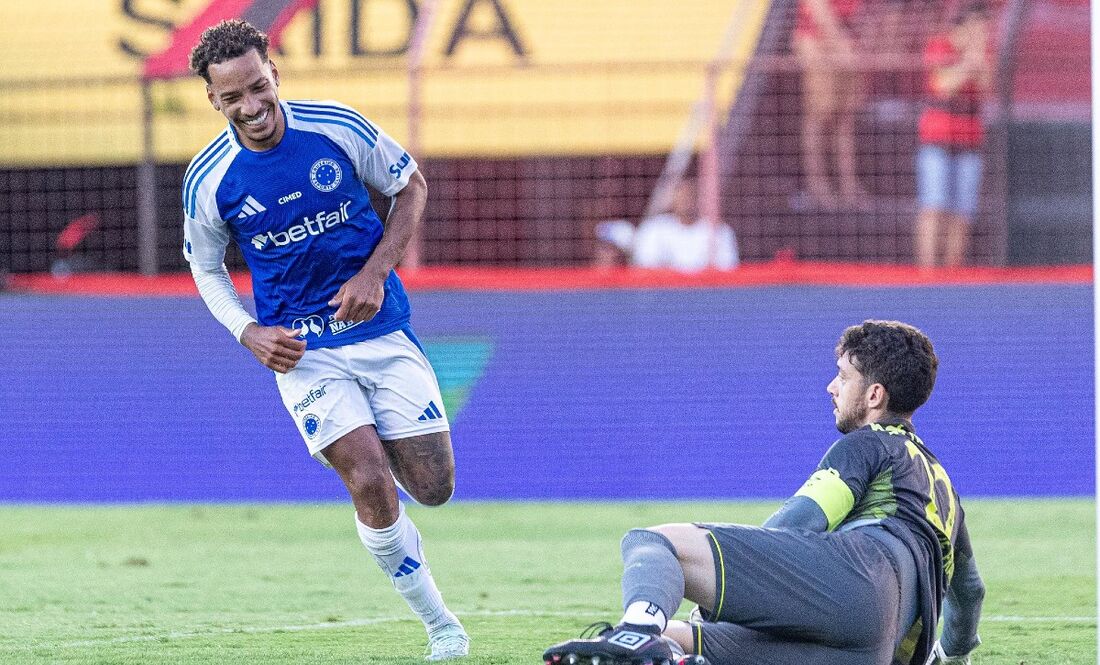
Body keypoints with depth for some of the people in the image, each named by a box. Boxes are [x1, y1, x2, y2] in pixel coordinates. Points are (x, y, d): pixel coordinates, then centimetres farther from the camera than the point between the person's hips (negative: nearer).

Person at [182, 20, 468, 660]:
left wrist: (375, 273, -8)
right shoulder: (209, 180, -9)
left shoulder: (339, 128, -11)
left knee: (434, 488, -2)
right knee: (370, 486, -18)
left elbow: (412, 187, 5)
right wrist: (250, 333, -8)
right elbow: (206, 268, 9)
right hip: (300, 347, -1)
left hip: (381, 325, 1)